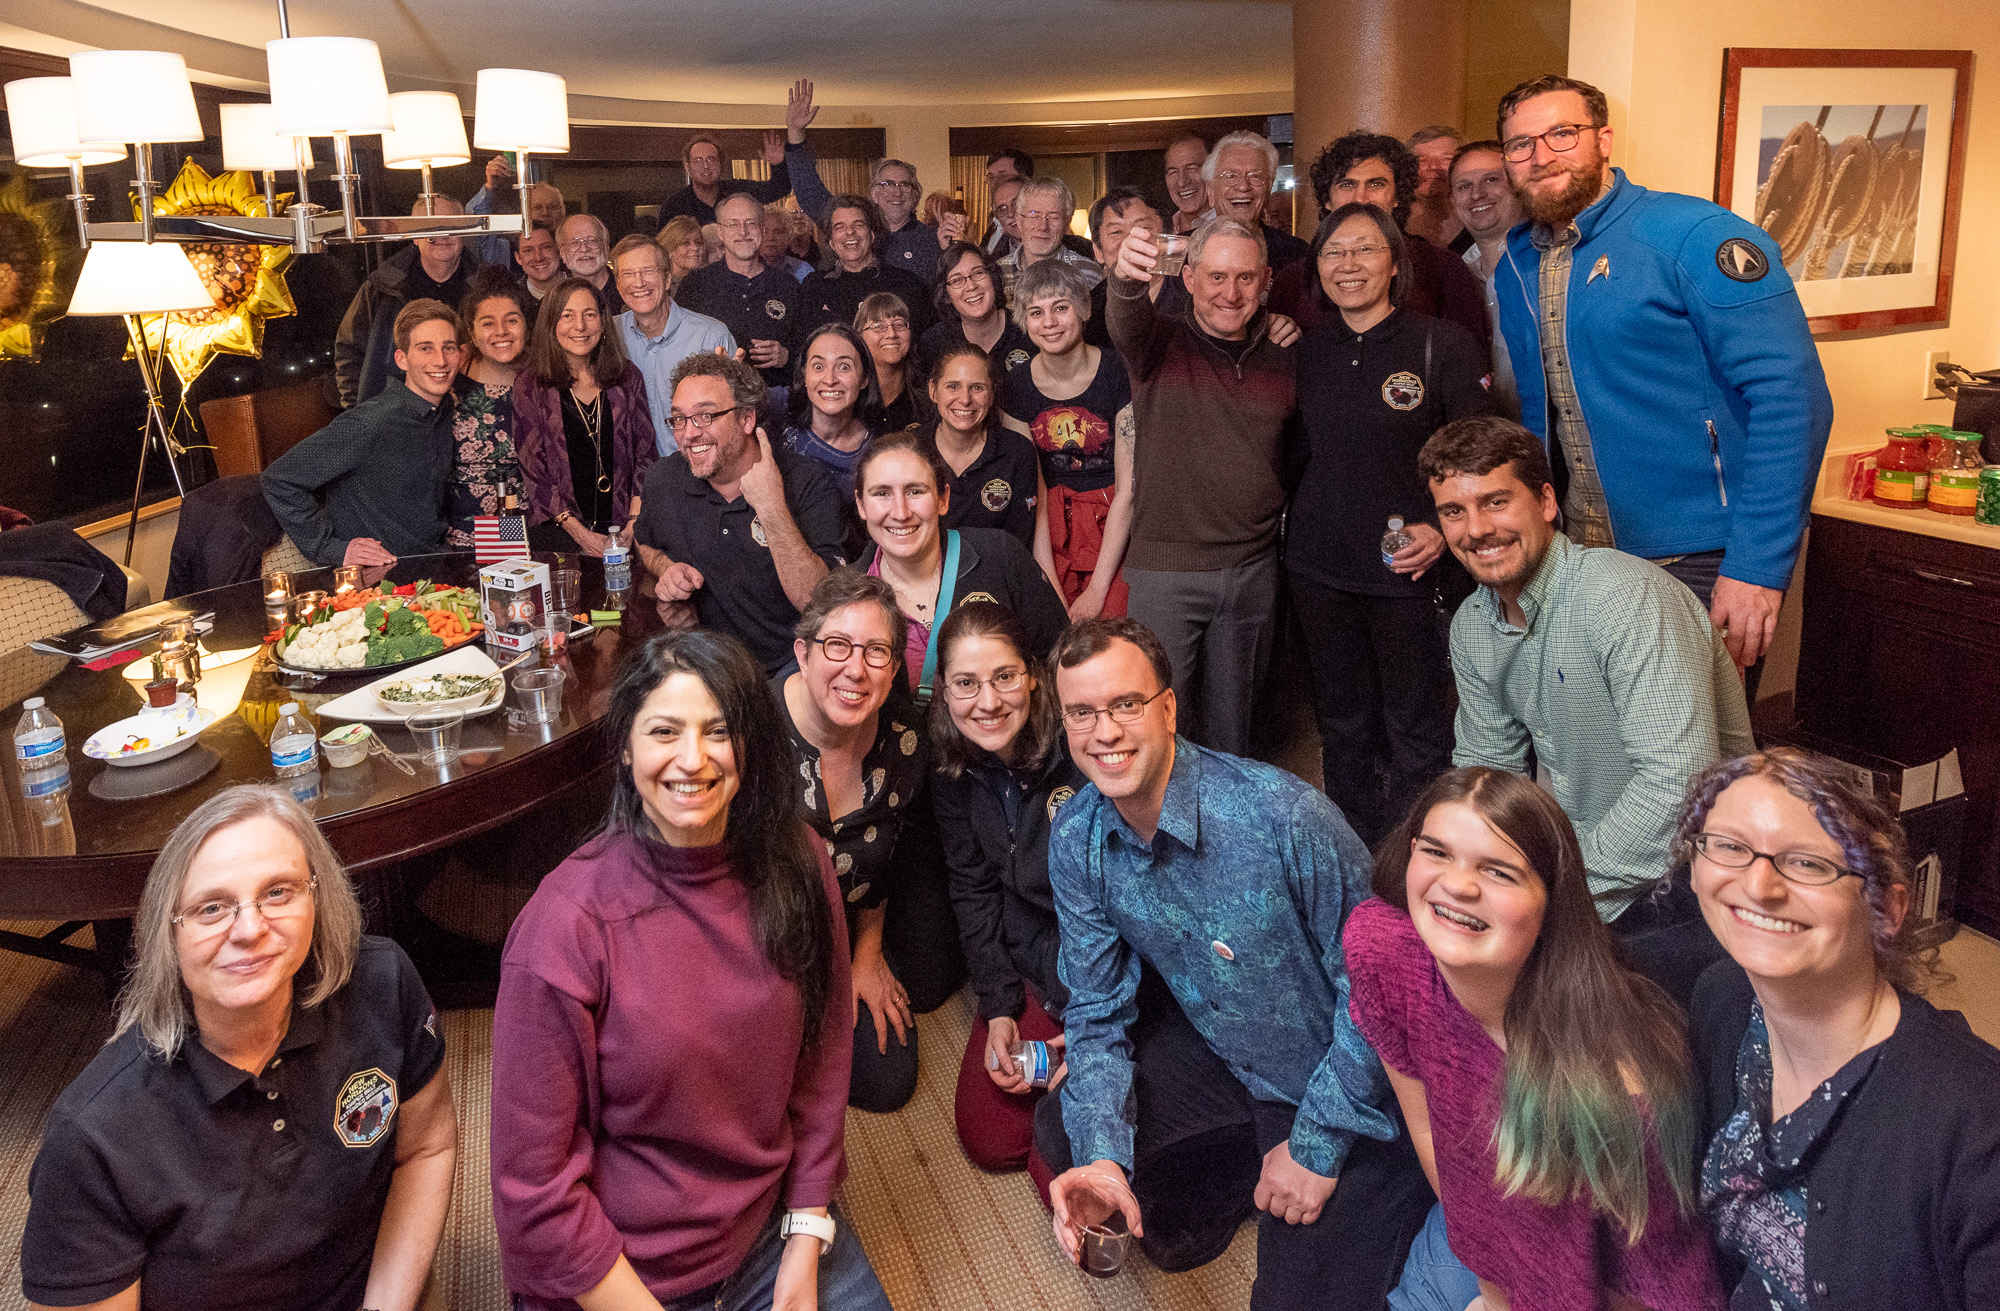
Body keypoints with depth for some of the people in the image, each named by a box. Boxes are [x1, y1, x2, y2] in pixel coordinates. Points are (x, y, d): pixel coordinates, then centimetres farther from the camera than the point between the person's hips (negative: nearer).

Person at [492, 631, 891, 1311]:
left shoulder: (796, 870, -10)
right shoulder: (564, 928, -23)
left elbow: (821, 1059, 1)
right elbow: (535, 1185, -16)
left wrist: (805, 1246, -2)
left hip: (772, 1227, 4)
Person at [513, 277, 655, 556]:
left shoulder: (627, 376, 11)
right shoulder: (530, 386, 3)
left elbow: (646, 455, 10)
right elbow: (532, 471, 0)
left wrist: (634, 524, -4)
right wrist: (579, 532, -10)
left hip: (622, 529, 2)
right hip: (558, 531, -2)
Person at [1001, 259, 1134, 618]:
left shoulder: (1119, 373, -10)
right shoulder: (1015, 388, 1)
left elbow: (1128, 490, -11)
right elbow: (1031, 494, 0)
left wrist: (1096, 591, -15)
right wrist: (1052, 589, -10)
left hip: (1116, 535, -3)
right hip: (1054, 533, 3)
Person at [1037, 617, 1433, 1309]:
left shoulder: (1282, 815, -31)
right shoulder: (1076, 841, -12)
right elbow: (1097, 1011, -3)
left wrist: (1317, 1145, -15)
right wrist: (1102, 1155, -20)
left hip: (1356, 1092, -5)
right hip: (1229, 1068, 5)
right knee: (1064, 1135, -4)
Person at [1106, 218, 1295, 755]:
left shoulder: (1283, 356, 7)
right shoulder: (1162, 343, -4)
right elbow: (1127, 326, -30)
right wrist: (1127, 278, -50)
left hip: (1255, 570, 4)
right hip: (1167, 565, -3)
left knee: (1232, 722, 15)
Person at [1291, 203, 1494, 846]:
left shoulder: (1443, 344, -5)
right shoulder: (1309, 351, 8)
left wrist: (1445, 529, -16)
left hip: (1412, 569, -4)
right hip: (1322, 566, 4)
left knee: (1416, 732, 3)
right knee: (1343, 724, 13)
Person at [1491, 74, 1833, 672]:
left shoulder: (1697, 236, -12)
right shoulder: (1514, 269, 9)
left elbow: (1791, 394, -19)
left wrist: (1757, 566, -24)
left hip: (1700, 569, -6)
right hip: (1573, 558, 6)